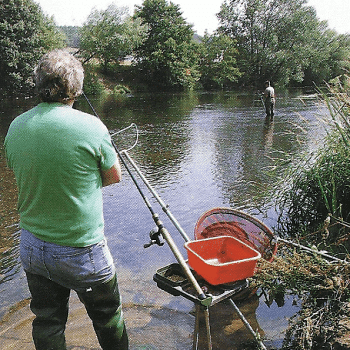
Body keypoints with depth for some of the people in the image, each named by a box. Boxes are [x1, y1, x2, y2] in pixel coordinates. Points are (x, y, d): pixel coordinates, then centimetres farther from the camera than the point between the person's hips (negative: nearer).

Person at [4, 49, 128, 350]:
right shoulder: (90, 126, -19)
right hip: (81, 252, -4)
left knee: (46, 324, 21)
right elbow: (115, 176, -4)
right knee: (107, 317, 20)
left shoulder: (15, 127, -3)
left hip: (31, 248, 5)